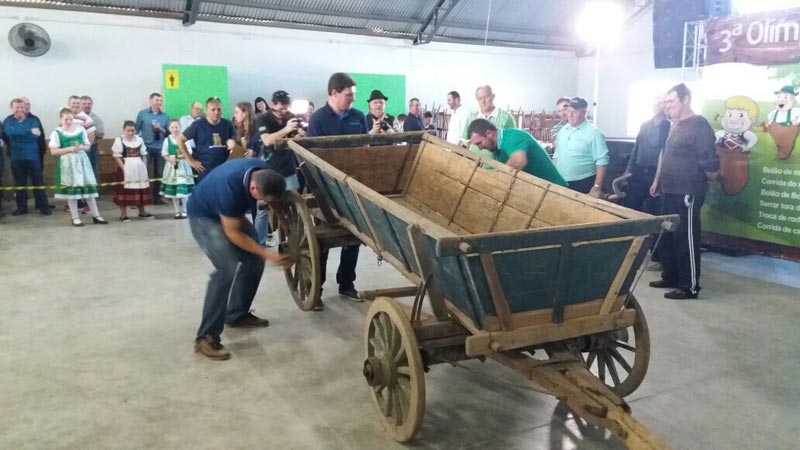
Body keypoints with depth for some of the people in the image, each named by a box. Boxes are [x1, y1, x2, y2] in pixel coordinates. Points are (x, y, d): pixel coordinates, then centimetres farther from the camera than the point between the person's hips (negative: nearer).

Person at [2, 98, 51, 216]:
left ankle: (44, 207, 7)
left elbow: (36, 135, -13)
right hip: (16, 157, 1)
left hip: (33, 156, -1)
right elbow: (10, 134, -16)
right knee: (20, 184, 10)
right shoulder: (7, 121, 4)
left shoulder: (33, 121, 4)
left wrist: (19, 135, -14)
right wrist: (30, 132, -18)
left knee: (38, 182, 2)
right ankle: (21, 207, 19)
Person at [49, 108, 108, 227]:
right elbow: (53, 151, -8)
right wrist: (69, 149, -19)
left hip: (81, 161, 3)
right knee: (71, 189, 3)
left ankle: (96, 215, 12)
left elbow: (88, 146, 11)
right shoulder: (57, 132, -5)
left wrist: (81, 147, -11)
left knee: (88, 186, 4)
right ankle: (75, 218, 12)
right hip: (67, 163, -3)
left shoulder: (81, 129, 5)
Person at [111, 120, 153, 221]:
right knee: (124, 190, -3)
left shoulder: (139, 140, 9)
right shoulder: (119, 140, -6)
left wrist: (144, 167, 2)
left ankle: (142, 212, 24)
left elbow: (144, 155, 12)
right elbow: (117, 157, -10)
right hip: (126, 168, -5)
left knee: (141, 190, 11)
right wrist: (123, 168, -18)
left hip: (139, 168, 5)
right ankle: (123, 214, 4)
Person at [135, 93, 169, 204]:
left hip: (160, 148, 2)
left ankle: (156, 196, 15)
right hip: (146, 147, -2)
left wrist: (161, 129, -11)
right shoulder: (142, 114, 4)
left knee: (159, 173, 6)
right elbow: (137, 130, 3)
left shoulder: (165, 116, 8)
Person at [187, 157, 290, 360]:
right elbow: (232, 233, -29)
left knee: (254, 262, 4)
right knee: (228, 269, -23)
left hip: (230, 212, 8)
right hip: (204, 216, -8)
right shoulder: (231, 188, -41)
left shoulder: (263, 172, -22)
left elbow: (275, 199, 2)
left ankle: (237, 314, 23)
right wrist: (266, 253, -30)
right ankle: (206, 337, -17)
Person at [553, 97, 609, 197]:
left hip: (583, 184, -5)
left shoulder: (593, 133, -10)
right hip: (561, 182, 6)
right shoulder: (563, 130, 9)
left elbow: (601, 161, -13)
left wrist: (597, 187, -18)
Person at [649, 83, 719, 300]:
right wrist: (658, 181, 23)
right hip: (669, 193, 9)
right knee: (666, 237, 16)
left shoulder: (699, 125, -15)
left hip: (687, 195, -9)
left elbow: (711, 164, -19)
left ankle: (690, 286, 8)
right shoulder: (675, 125, 15)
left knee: (686, 240, -2)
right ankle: (670, 277, 30)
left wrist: (705, 183, -3)